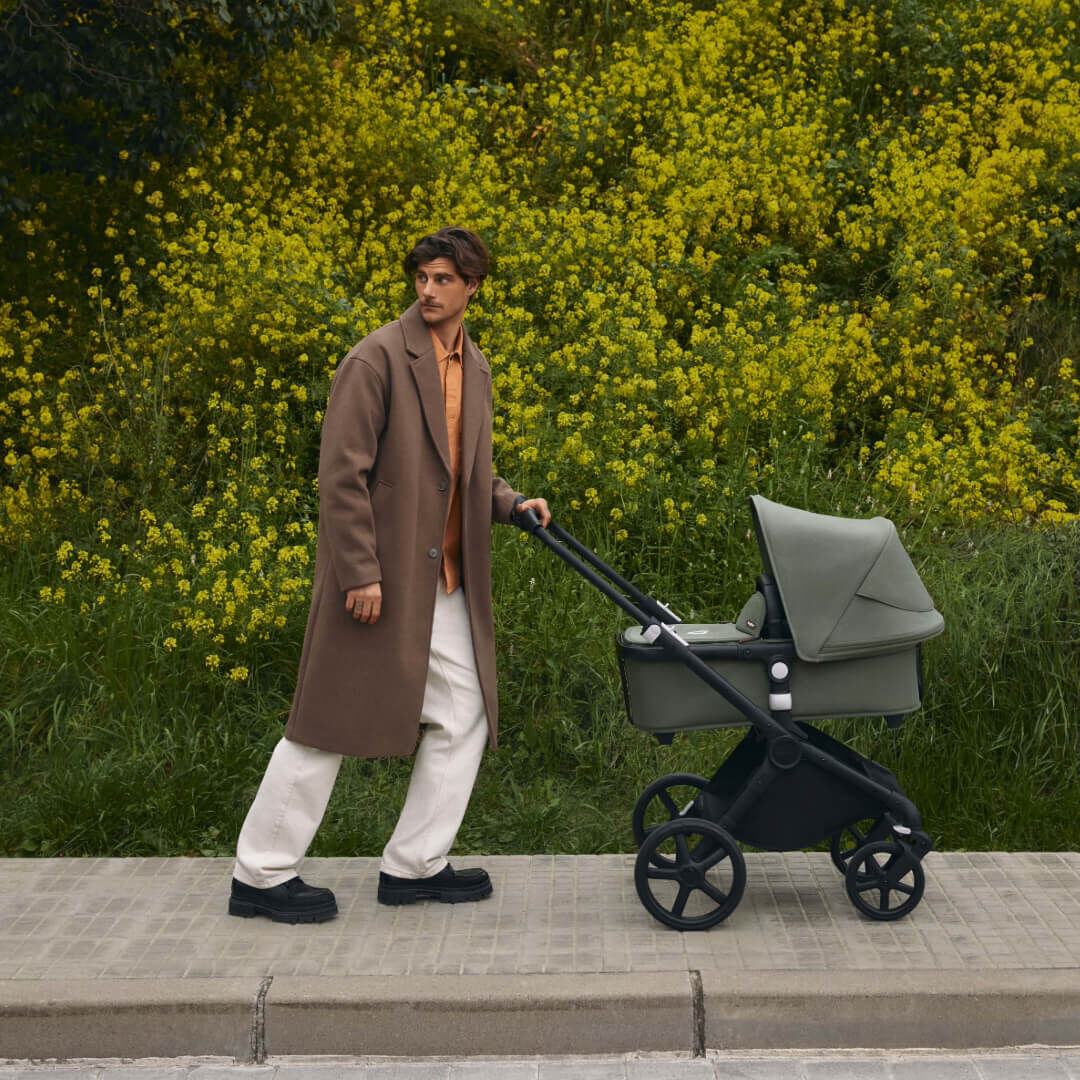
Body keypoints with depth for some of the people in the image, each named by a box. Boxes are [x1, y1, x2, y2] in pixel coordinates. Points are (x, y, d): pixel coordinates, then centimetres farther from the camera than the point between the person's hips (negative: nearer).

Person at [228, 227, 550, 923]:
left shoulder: (475, 370, 13)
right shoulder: (377, 359, -11)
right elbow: (343, 473, -15)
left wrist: (510, 502, 5)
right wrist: (360, 572, -18)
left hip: (446, 584, 8)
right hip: (378, 578, -8)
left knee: (464, 716, 9)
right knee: (333, 721, -1)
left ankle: (413, 866, 20)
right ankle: (262, 874, 12)